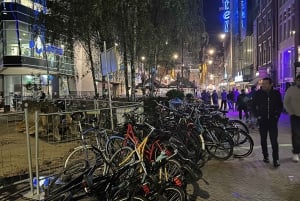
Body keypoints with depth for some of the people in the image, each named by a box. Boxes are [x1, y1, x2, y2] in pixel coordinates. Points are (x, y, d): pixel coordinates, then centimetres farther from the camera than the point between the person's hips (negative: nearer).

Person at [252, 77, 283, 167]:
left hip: (273, 120, -1)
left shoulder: (276, 93, -2)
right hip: (262, 120, 1)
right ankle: (265, 156, 25)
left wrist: (277, 115, 2)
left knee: (274, 141, -5)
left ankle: (276, 160, 1)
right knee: (263, 140, 10)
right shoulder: (258, 93, -4)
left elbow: (280, 105, 10)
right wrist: (257, 115, 0)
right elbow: (253, 105, 6)